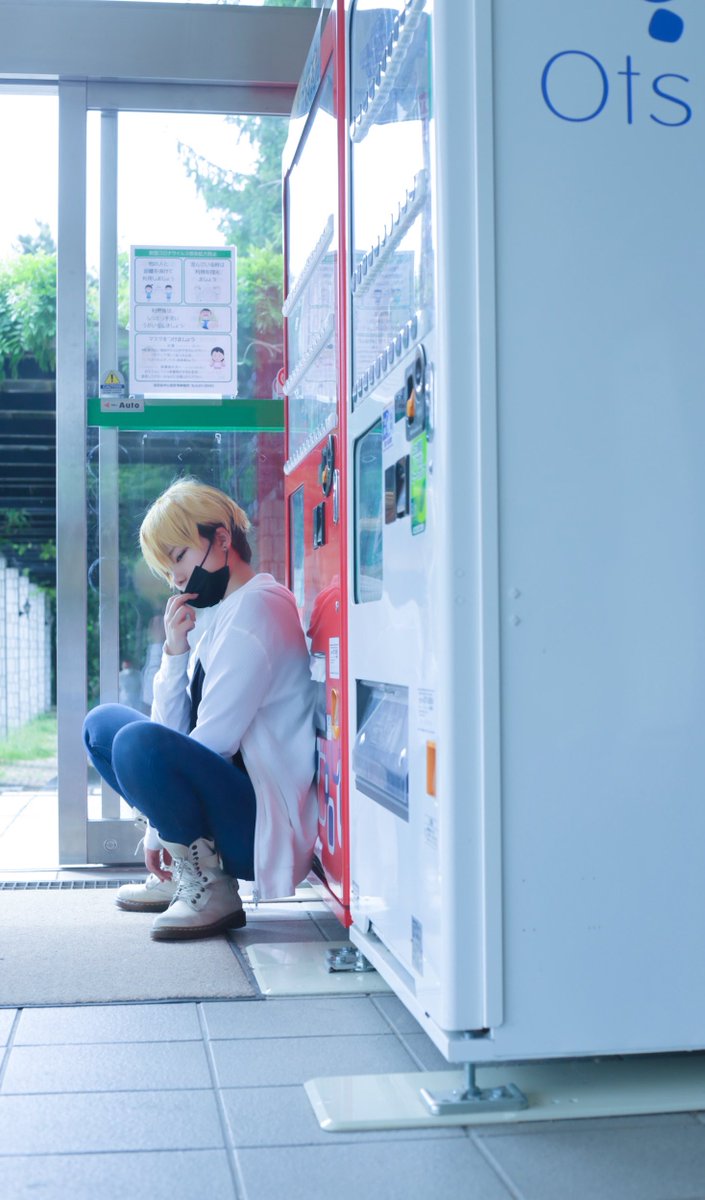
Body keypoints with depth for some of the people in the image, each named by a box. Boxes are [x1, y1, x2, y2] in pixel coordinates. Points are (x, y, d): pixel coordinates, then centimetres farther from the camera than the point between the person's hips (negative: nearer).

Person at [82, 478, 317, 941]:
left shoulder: (258, 605, -14)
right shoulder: (225, 615, 16)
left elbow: (214, 742, -19)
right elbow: (175, 731, 10)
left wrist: (157, 831, -10)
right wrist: (176, 653, -4)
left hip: (264, 823, -10)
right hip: (230, 797, 10)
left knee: (138, 743, -32)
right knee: (102, 723, 17)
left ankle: (212, 890, -12)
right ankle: (180, 874, 12)